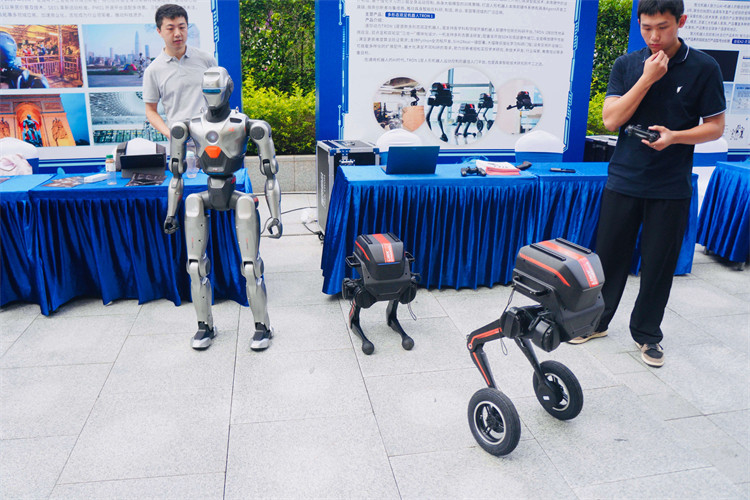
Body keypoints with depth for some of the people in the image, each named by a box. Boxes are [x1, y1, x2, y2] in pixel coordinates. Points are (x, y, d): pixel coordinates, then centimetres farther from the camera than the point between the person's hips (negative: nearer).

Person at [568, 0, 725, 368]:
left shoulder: (703, 68, -1)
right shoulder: (626, 65, 4)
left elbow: (715, 127, 0)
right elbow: (611, 119, -6)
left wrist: (675, 136, -19)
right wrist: (648, 78, -13)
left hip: (671, 187, -1)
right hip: (623, 180, 1)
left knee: (659, 264, 6)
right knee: (609, 254, 8)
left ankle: (647, 333, 25)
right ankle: (595, 321, 26)